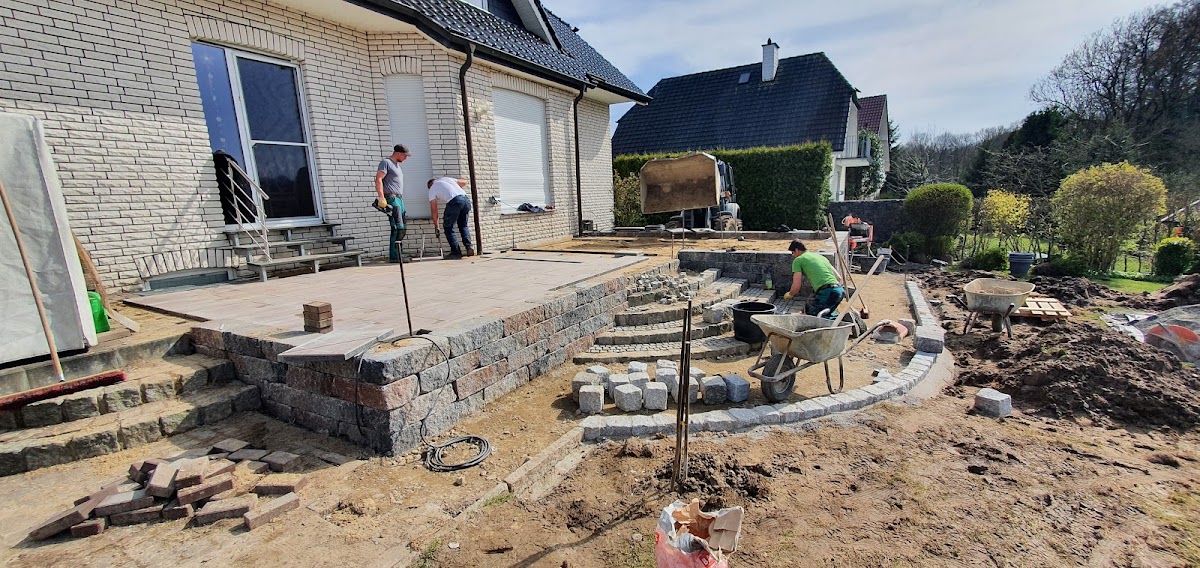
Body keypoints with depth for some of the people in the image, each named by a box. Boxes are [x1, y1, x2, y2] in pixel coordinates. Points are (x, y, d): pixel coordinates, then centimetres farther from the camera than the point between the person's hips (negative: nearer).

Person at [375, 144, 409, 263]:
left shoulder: (396, 164, 26)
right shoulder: (386, 162, -2)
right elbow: (378, 179, -12)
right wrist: (381, 197, -20)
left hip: (399, 199, 9)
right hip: (392, 199, -9)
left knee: (401, 230, 4)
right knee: (398, 229, -15)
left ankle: (396, 255, 6)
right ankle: (394, 256, -14)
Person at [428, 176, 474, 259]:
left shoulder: (432, 189, 19)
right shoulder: (447, 179, 31)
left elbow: (434, 209, 19)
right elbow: (465, 182, 35)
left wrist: (436, 225, 26)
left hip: (454, 201, -5)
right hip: (466, 199, 5)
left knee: (448, 227, 9)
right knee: (463, 226, 21)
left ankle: (456, 252, 3)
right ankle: (469, 246, 3)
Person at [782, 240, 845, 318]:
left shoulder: (798, 260, 6)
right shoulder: (820, 256, 27)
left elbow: (796, 287, -1)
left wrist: (789, 294, 20)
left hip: (826, 292, -8)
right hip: (840, 289, 8)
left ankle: (835, 318, -14)